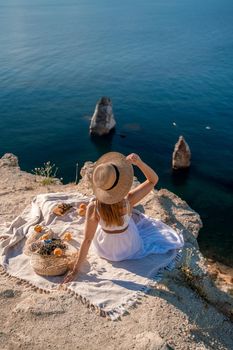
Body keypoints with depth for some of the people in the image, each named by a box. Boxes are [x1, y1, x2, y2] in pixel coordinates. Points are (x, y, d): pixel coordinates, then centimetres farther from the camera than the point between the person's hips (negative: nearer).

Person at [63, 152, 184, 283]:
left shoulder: (93, 208, -36)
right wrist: (139, 162, -42)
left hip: (104, 249, 2)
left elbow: (87, 240, -27)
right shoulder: (128, 201, -38)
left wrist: (75, 270, -15)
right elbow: (154, 180, -24)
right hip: (130, 247, -1)